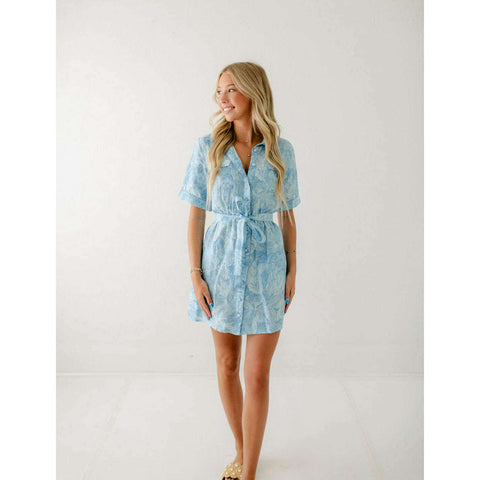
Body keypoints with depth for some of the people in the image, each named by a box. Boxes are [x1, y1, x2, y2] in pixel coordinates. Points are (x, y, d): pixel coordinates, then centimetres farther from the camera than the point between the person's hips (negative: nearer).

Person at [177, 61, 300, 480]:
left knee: (258, 375, 2)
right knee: (227, 365, 13)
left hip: (267, 267, -1)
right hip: (222, 262, 1)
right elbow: (197, 214, -1)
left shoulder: (281, 151, 0)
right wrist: (196, 274, -5)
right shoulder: (208, 147, -2)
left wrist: (292, 271, 1)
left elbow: (287, 215, 5)